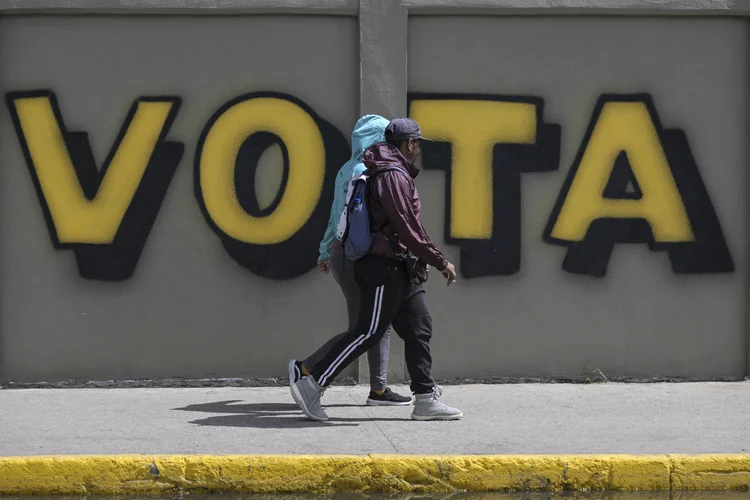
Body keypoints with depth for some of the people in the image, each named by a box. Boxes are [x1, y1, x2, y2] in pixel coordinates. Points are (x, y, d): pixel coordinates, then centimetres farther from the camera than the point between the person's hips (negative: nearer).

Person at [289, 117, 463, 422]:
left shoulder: (396, 174, 18)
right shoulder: (393, 176, -15)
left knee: (418, 330, 8)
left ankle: (426, 399, 8)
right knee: (368, 332, -12)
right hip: (384, 265, -11)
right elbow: (408, 229, -18)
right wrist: (440, 262, -13)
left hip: (398, 268, 11)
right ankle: (311, 385, -11)